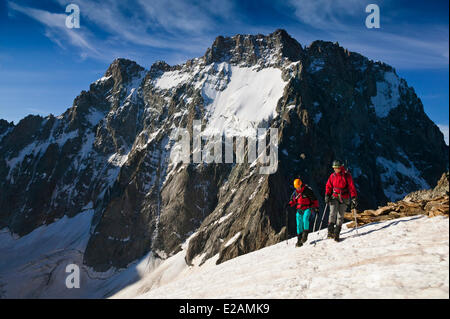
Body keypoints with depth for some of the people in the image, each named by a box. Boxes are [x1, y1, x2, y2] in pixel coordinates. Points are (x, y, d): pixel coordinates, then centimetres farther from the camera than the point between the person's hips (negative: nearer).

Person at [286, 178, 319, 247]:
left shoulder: (308, 190, -9)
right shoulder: (295, 192, 6)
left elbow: (314, 200, -4)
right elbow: (293, 200, 18)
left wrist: (315, 207, -12)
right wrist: (289, 204, -1)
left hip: (308, 208, -5)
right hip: (299, 210, 5)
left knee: (305, 218, -32)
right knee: (299, 224, 1)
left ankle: (305, 234, -26)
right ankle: (299, 240, 8)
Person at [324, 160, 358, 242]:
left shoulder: (347, 175, -7)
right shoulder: (332, 176, 3)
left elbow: (352, 187, -7)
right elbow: (328, 186, 9)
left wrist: (353, 198, -13)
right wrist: (327, 195, -5)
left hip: (344, 198, -2)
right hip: (335, 197, 2)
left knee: (340, 216, 0)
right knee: (333, 212, -18)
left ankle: (336, 234, 8)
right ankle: (330, 231, -15)